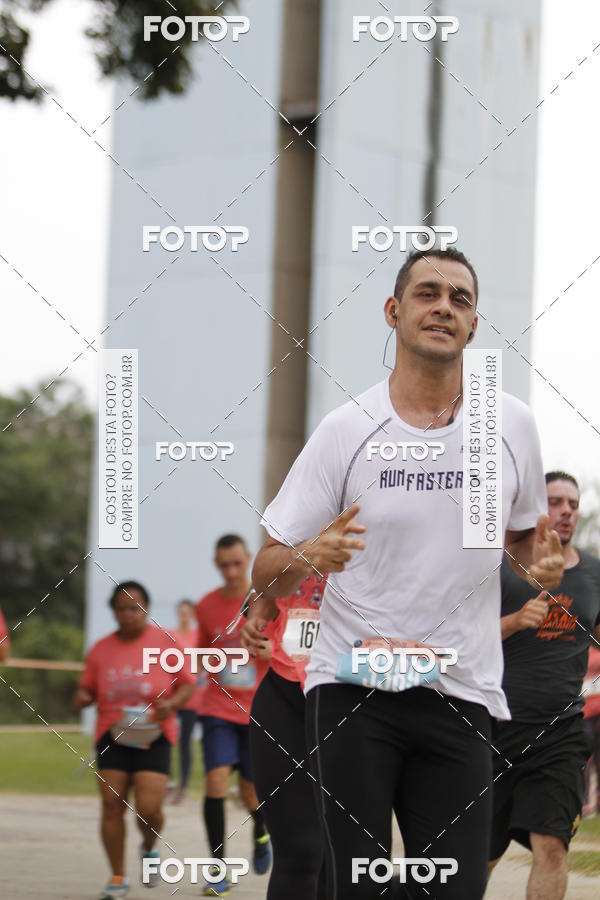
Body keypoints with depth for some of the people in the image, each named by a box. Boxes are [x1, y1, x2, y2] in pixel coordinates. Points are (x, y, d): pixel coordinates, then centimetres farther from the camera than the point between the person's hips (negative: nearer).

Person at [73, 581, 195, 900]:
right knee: (112, 805, -5)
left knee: (149, 809, -11)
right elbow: (87, 688, 16)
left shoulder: (165, 642, 0)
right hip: (112, 733, 2)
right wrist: (82, 697, -8)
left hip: (153, 736, -2)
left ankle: (149, 849, 24)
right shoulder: (100, 650, 7)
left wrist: (172, 703, -18)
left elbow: (188, 684, 2)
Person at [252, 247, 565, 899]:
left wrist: (540, 560, -2)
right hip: (349, 691, -2)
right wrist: (308, 558, -23)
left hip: (461, 693, 2)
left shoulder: (512, 425, 4)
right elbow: (265, 578, 0)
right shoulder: (346, 430, -3)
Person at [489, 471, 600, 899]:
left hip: (561, 731, 2)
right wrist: (515, 621, -20)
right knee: (481, 854, 7)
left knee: (551, 846, -13)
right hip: (498, 725, -2)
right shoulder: (502, 566, -2)